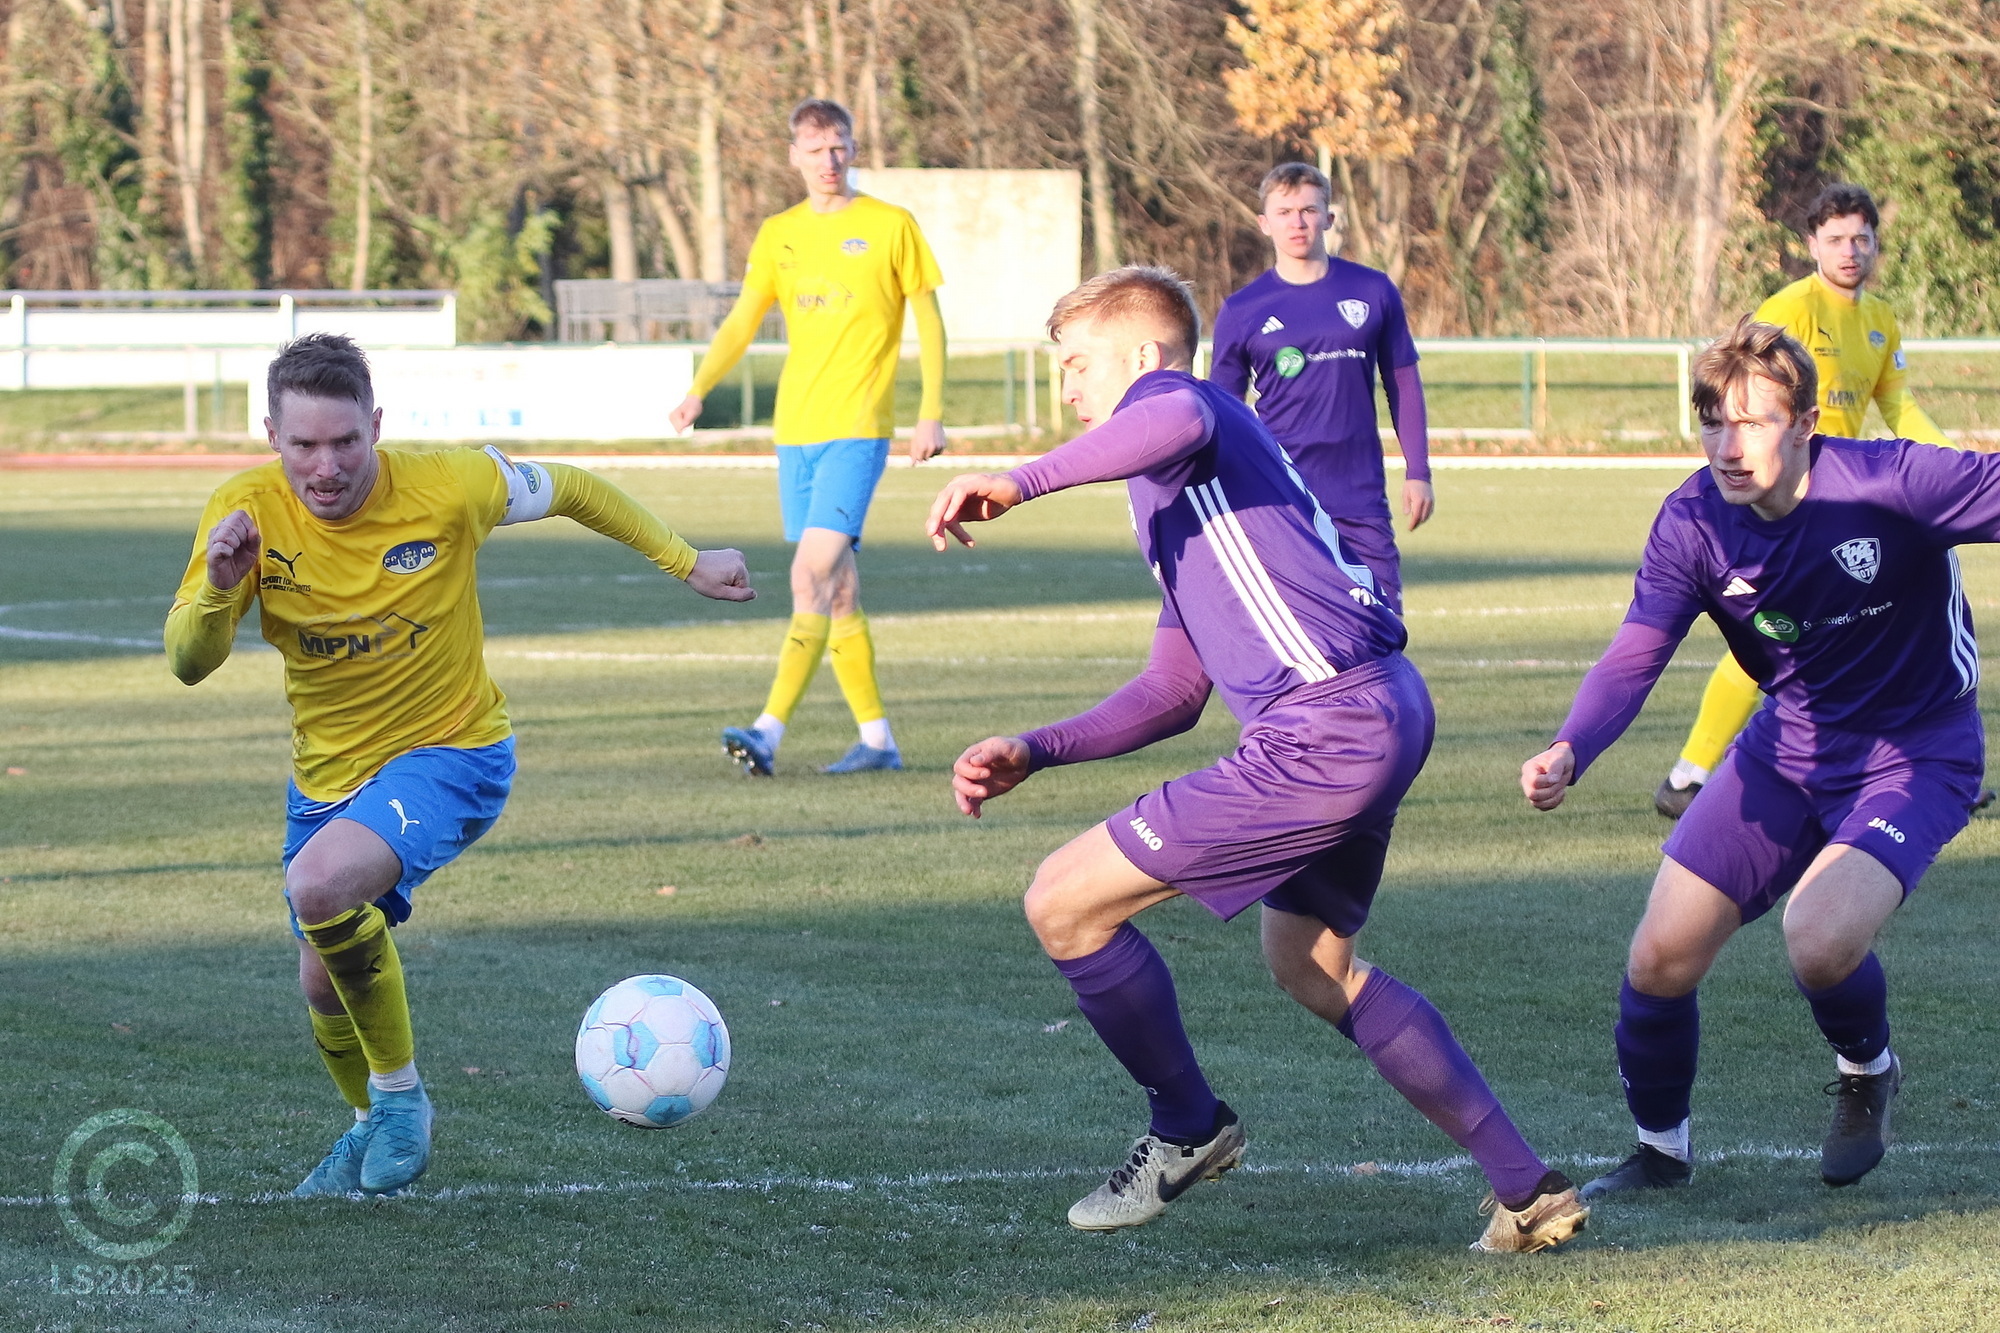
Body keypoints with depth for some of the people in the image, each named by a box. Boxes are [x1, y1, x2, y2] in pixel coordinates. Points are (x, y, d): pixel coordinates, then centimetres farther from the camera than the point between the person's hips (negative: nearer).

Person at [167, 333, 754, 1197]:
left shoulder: (448, 487, -21)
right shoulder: (246, 513, -16)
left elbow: (568, 490, -2)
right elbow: (188, 665, -18)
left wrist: (686, 563, 7)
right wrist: (218, 587, -40)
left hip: (449, 754, -5)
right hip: (326, 777, 5)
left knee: (319, 886, -31)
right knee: (325, 983, 15)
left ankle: (400, 1092, -10)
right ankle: (373, 1128, 48)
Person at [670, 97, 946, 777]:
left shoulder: (891, 227, -1)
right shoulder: (778, 235, 12)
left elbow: (929, 321, 2)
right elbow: (741, 323, 10)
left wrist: (931, 413, -6)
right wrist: (698, 390, -6)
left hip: (857, 432, -6)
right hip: (795, 433, 6)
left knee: (811, 581, -18)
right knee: (837, 594, 9)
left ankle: (768, 732, -25)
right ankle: (877, 739, 17)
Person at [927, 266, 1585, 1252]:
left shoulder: (1163, 398, 0)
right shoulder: (1176, 500, 30)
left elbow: (1178, 422, -29)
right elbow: (1174, 693, 30)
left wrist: (1020, 481, -25)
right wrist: (1034, 752, 20)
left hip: (1325, 734, -11)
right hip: (1387, 710, 11)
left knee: (1065, 904, -4)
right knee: (1309, 963, 29)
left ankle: (1187, 1130, 15)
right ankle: (1528, 1191, 28)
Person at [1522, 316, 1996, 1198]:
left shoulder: (1892, 484, -27)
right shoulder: (1694, 521, -14)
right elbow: (1634, 656, -17)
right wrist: (1568, 753, -36)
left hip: (1915, 753, -4)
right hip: (1789, 745, 5)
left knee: (1821, 940, -28)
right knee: (1660, 958, -3)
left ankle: (1867, 1073, 9)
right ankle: (1660, 1151, 26)